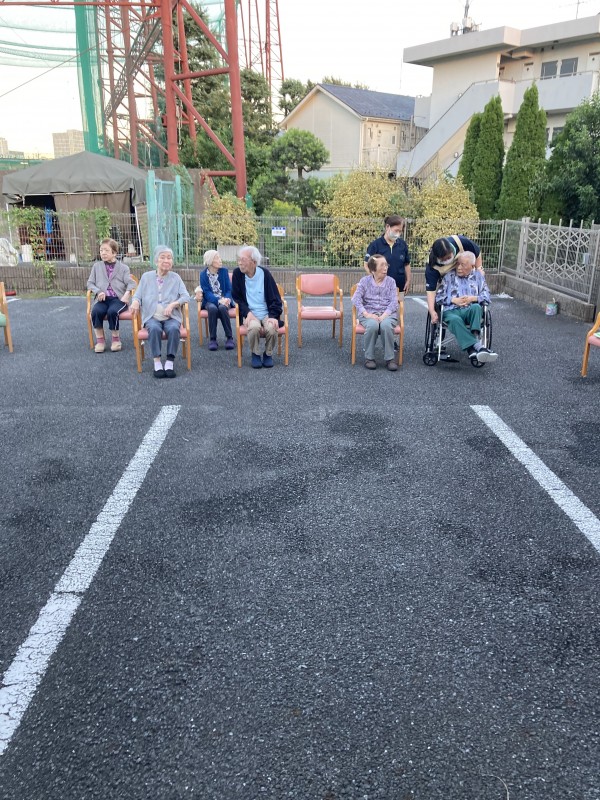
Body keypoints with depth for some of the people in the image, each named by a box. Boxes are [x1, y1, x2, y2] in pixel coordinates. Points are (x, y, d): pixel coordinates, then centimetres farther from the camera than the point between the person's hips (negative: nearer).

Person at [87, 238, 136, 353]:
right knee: (96, 311, -31)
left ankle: (115, 338, -11)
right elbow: (90, 283, 14)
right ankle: (100, 340, -15)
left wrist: (127, 294, -20)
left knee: (112, 311, -34)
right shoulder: (97, 266, 15)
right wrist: (98, 291, -7)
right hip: (103, 299, 2)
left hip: (118, 298, -2)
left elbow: (130, 283, 1)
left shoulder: (123, 267, 9)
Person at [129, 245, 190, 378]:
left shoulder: (175, 277, 11)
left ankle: (170, 362, -29)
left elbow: (186, 296, 0)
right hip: (152, 316, 0)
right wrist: (135, 302, -15)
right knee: (154, 329, -34)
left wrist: (173, 304, -18)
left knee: (174, 329, -34)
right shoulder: (146, 276, 14)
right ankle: (157, 362, -29)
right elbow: (137, 295, 10)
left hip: (171, 316, 0)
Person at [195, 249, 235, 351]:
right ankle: (212, 339, -24)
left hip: (224, 300, 1)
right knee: (212, 308, -35)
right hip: (210, 301, 0)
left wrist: (226, 299, -22)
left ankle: (229, 338, -24)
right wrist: (218, 300, -26)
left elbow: (229, 289, 0)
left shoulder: (224, 271, 3)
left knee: (222, 308, -34)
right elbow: (207, 293, -8)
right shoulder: (203, 274, 0)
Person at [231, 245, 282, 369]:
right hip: (250, 314, 0)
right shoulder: (237, 273, -3)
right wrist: (248, 313, -12)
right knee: (254, 327, -33)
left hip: (267, 313, 0)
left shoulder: (265, 273, -6)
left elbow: (275, 298, -3)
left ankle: (268, 354, -2)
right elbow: (237, 297, 4)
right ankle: (255, 354, -6)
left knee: (272, 328, -31)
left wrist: (273, 316, -18)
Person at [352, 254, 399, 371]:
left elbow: (394, 302, -2)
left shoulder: (391, 281, 9)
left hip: (387, 314, 1)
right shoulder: (364, 281, 7)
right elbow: (356, 299, -5)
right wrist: (367, 314, -20)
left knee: (386, 325, -35)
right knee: (372, 325, -36)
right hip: (368, 313, 0)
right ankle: (369, 357, -18)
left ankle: (390, 358, -21)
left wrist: (384, 316, -19)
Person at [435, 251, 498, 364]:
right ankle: (477, 346, -53)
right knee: (455, 320, -39)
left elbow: (486, 295, 15)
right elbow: (438, 296, 9)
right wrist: (454, 300, -5)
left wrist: (473, 298, -4)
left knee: (476, 307, -37)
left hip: (470, 310, 1)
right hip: (451, 311, -1)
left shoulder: (478, 275, 20)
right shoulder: (448, 276, 14)